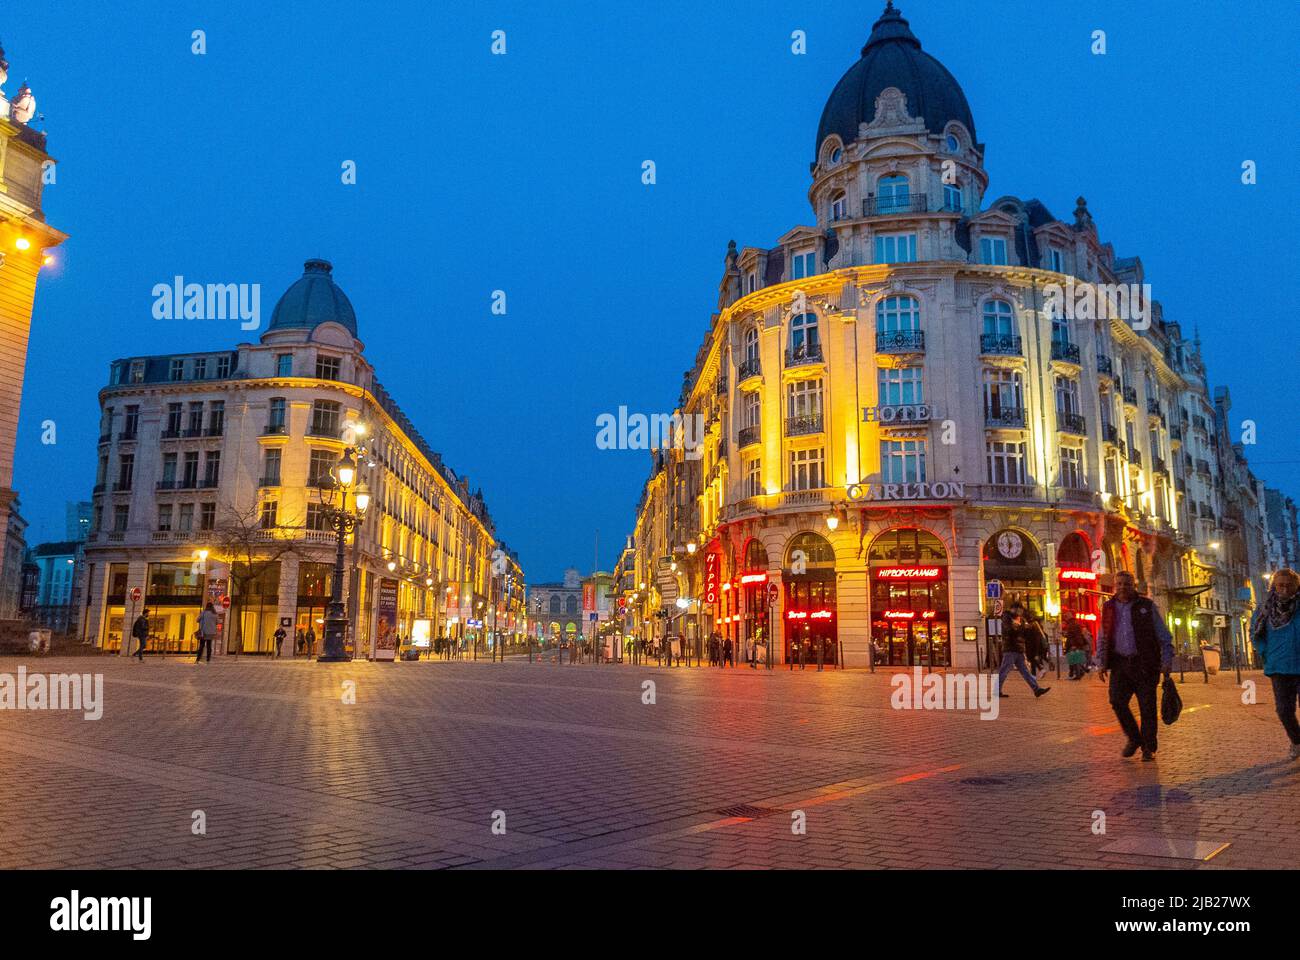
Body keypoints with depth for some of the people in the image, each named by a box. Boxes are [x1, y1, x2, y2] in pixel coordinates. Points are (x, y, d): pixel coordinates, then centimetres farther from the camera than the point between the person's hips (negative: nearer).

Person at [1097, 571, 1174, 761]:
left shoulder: (1147, 606, 2)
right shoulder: (1108, 608, 10)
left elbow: (1163, 636, 2)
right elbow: (1102, 639, 15)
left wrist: (1167, 662, -6)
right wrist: (1101, 663, 7)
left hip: (1145, 664, -3)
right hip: (1120, 663, 3)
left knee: (1147, 706, -1)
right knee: (1117, 701, -6)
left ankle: (1148, 747, 12)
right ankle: (1133, 739, 16)